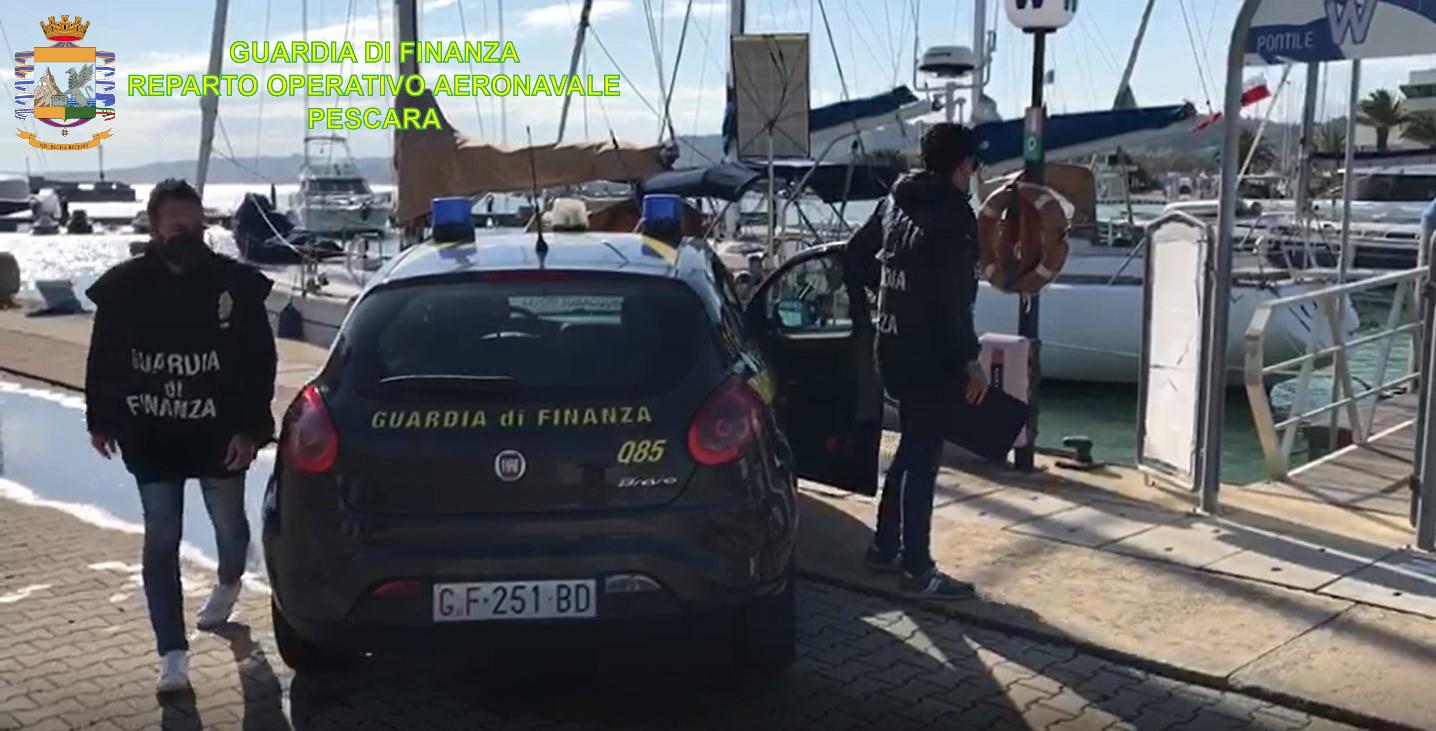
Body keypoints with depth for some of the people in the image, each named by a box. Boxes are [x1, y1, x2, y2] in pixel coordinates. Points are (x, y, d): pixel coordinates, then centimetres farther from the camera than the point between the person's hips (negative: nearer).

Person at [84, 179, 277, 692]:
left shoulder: (235, 283, -10)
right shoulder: (124, 286, -7)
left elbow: (260, 362, -7)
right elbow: (103, 357, 5)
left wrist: (250, 428, -11)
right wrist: (100, 419, 9)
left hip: (220, 436, 0)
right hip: (151, 440, 0)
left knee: (229, 525, 19)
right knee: (161, 542, 2)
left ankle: (228, 582, 53)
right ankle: (173, 653, 10)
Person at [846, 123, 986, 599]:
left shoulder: (897, 202, 10)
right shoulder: (954, 212, -15)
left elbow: (855, 257, 17)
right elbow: (953, 296, -21)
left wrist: (862, 313, 28)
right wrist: (969, 359, -17)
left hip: (894, 349, 8)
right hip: (930, 354, -8)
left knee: (912, 448, 20)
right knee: (923, 457, -2)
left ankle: (884, 547, 28)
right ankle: (917, 570, 5)